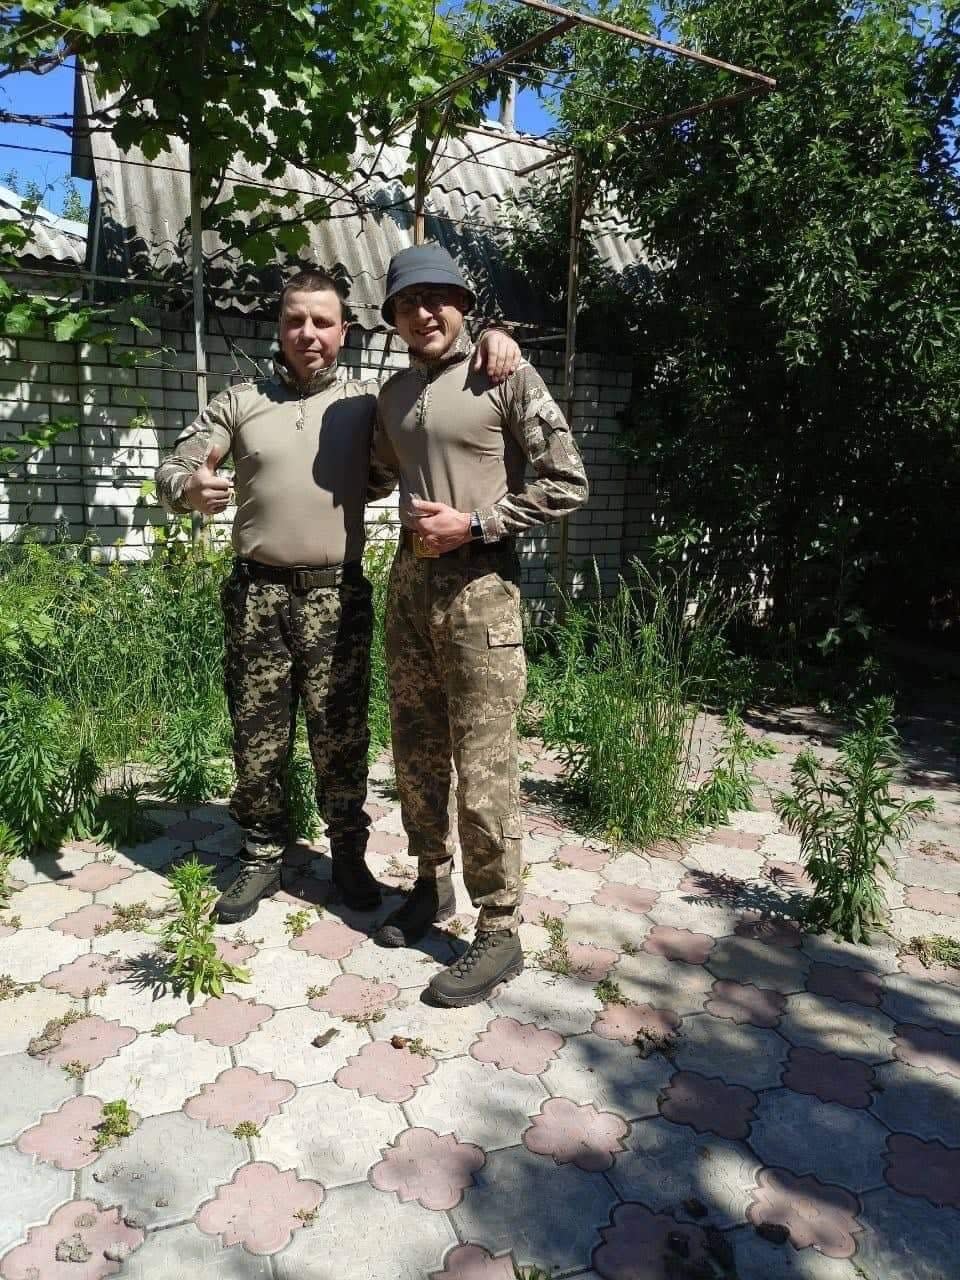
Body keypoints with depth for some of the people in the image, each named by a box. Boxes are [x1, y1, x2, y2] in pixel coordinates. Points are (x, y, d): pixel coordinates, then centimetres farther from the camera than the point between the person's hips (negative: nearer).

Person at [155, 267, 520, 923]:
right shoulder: (239, 401, 10)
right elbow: (172, 468, 6)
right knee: (258, 740, 8)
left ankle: (349, 855, 23)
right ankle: (261, 858, 26)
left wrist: (493, 339, -7)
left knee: (341, 739, 4)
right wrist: (190, 486, -18)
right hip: (258, 595, 1)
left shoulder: (368, 400, 8)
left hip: (338, 597, -1)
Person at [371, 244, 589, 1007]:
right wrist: (417, 521, 13)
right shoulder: (394, 393, 14)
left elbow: (567, 484, -8)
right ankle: (432, 885, 32)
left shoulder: (506, 377, -4)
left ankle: (499, 933, 8)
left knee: (484, 769, -5)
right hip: (408, 580, 7)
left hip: (479, 586, -6)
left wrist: (473, 523, -14)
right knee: (416, 753, 14)